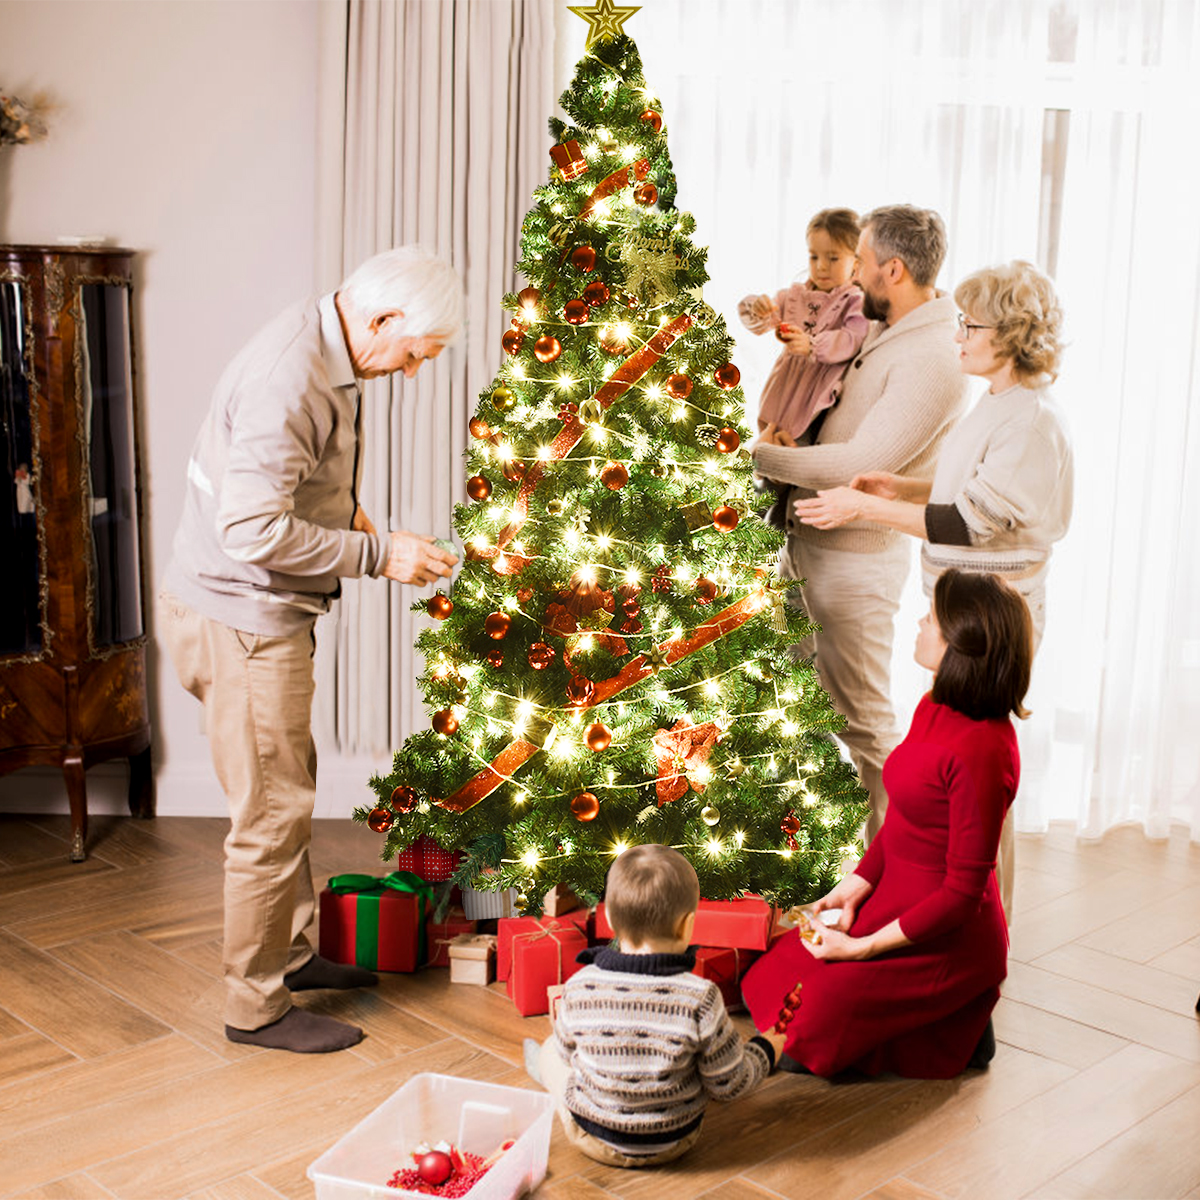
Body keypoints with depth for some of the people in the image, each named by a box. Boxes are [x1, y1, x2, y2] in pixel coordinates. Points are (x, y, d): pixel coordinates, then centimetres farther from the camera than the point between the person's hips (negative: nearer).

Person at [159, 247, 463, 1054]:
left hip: (263, 613, 10)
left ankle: (289, 952, 37)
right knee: (273, 813, -1)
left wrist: (343, 512, 7)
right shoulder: (287, 379, -25)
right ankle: (257, 1004, 14)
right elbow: (253, 528, -29)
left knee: (289, 790, 20)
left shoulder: (323, 355, 7)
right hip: (241, 618, -10)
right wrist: (378, 554, -22)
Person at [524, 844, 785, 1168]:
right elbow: (730, 1084, -15)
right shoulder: (700, 998, -27)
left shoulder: (580, 988, -22)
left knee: (552, 1049, 26)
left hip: (593, 1140, 0)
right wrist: (765, 1050, 4)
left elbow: (568, 1050, -1)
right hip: (674, 1143, 0)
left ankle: (542, 1069, 58)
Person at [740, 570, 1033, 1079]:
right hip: (894, 904, 9)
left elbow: (962, 892, -23)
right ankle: (947, 1009, 15)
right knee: (770, 976, 8)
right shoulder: (933, 709, 2)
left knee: (808, 1035, -12)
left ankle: (959, 1031, 6)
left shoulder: (982, 750, -27)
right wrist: (851, 889, 3)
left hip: (948, 940, -9)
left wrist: (862, 948, -19)